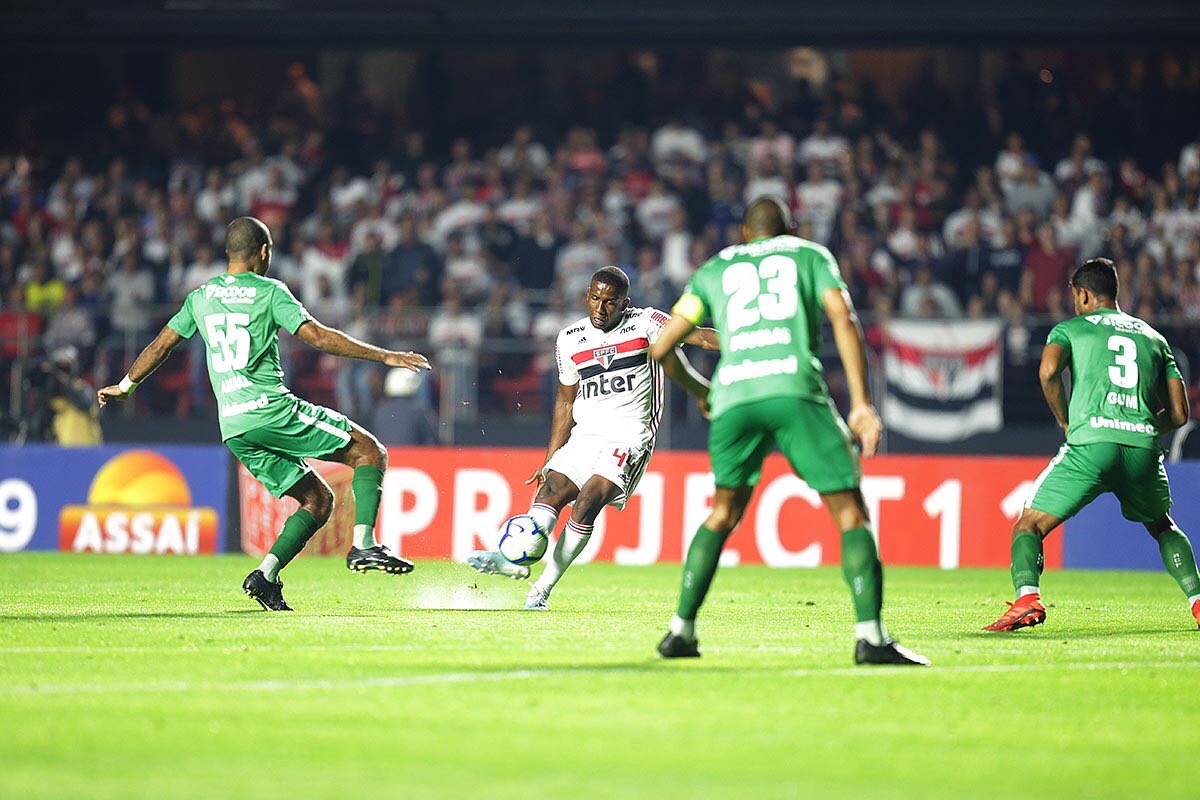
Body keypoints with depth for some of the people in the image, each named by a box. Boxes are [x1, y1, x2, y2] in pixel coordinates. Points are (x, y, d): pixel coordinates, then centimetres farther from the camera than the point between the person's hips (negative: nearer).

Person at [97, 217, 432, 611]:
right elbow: (318, 336, -10)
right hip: (272, 410, -6)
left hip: (233, 428, 6)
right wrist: (386, 356, -7)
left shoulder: (201, 296, 16)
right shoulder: (270, 292, -1)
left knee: (318, 500, 13)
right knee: (370, 452, 1)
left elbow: (161, 344, 22)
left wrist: (124, 386, 38)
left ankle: (266, 575, -4)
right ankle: (363, 545, -16)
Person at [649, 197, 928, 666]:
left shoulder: (714, 270, 27)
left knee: (724, 513, 22)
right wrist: (861, 404, 0)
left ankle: (681, 630, 18)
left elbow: (660, 348, 25)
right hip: (796, 390, -3)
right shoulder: (811, 255, 22)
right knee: (850, 512, 2)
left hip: (734, 397, 3)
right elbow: (843, 319, 5)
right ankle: (870, 636, -11)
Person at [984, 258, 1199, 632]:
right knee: (1163, 527, 29)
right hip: (1143, 446, 3)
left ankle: (1027, 597, -21)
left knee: (1029, 526, 4)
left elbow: (1048, 371, -7)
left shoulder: (1070, 329, 15)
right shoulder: (1154, 338, 24)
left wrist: (1065, 421, 8)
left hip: (1090, 442, -3)